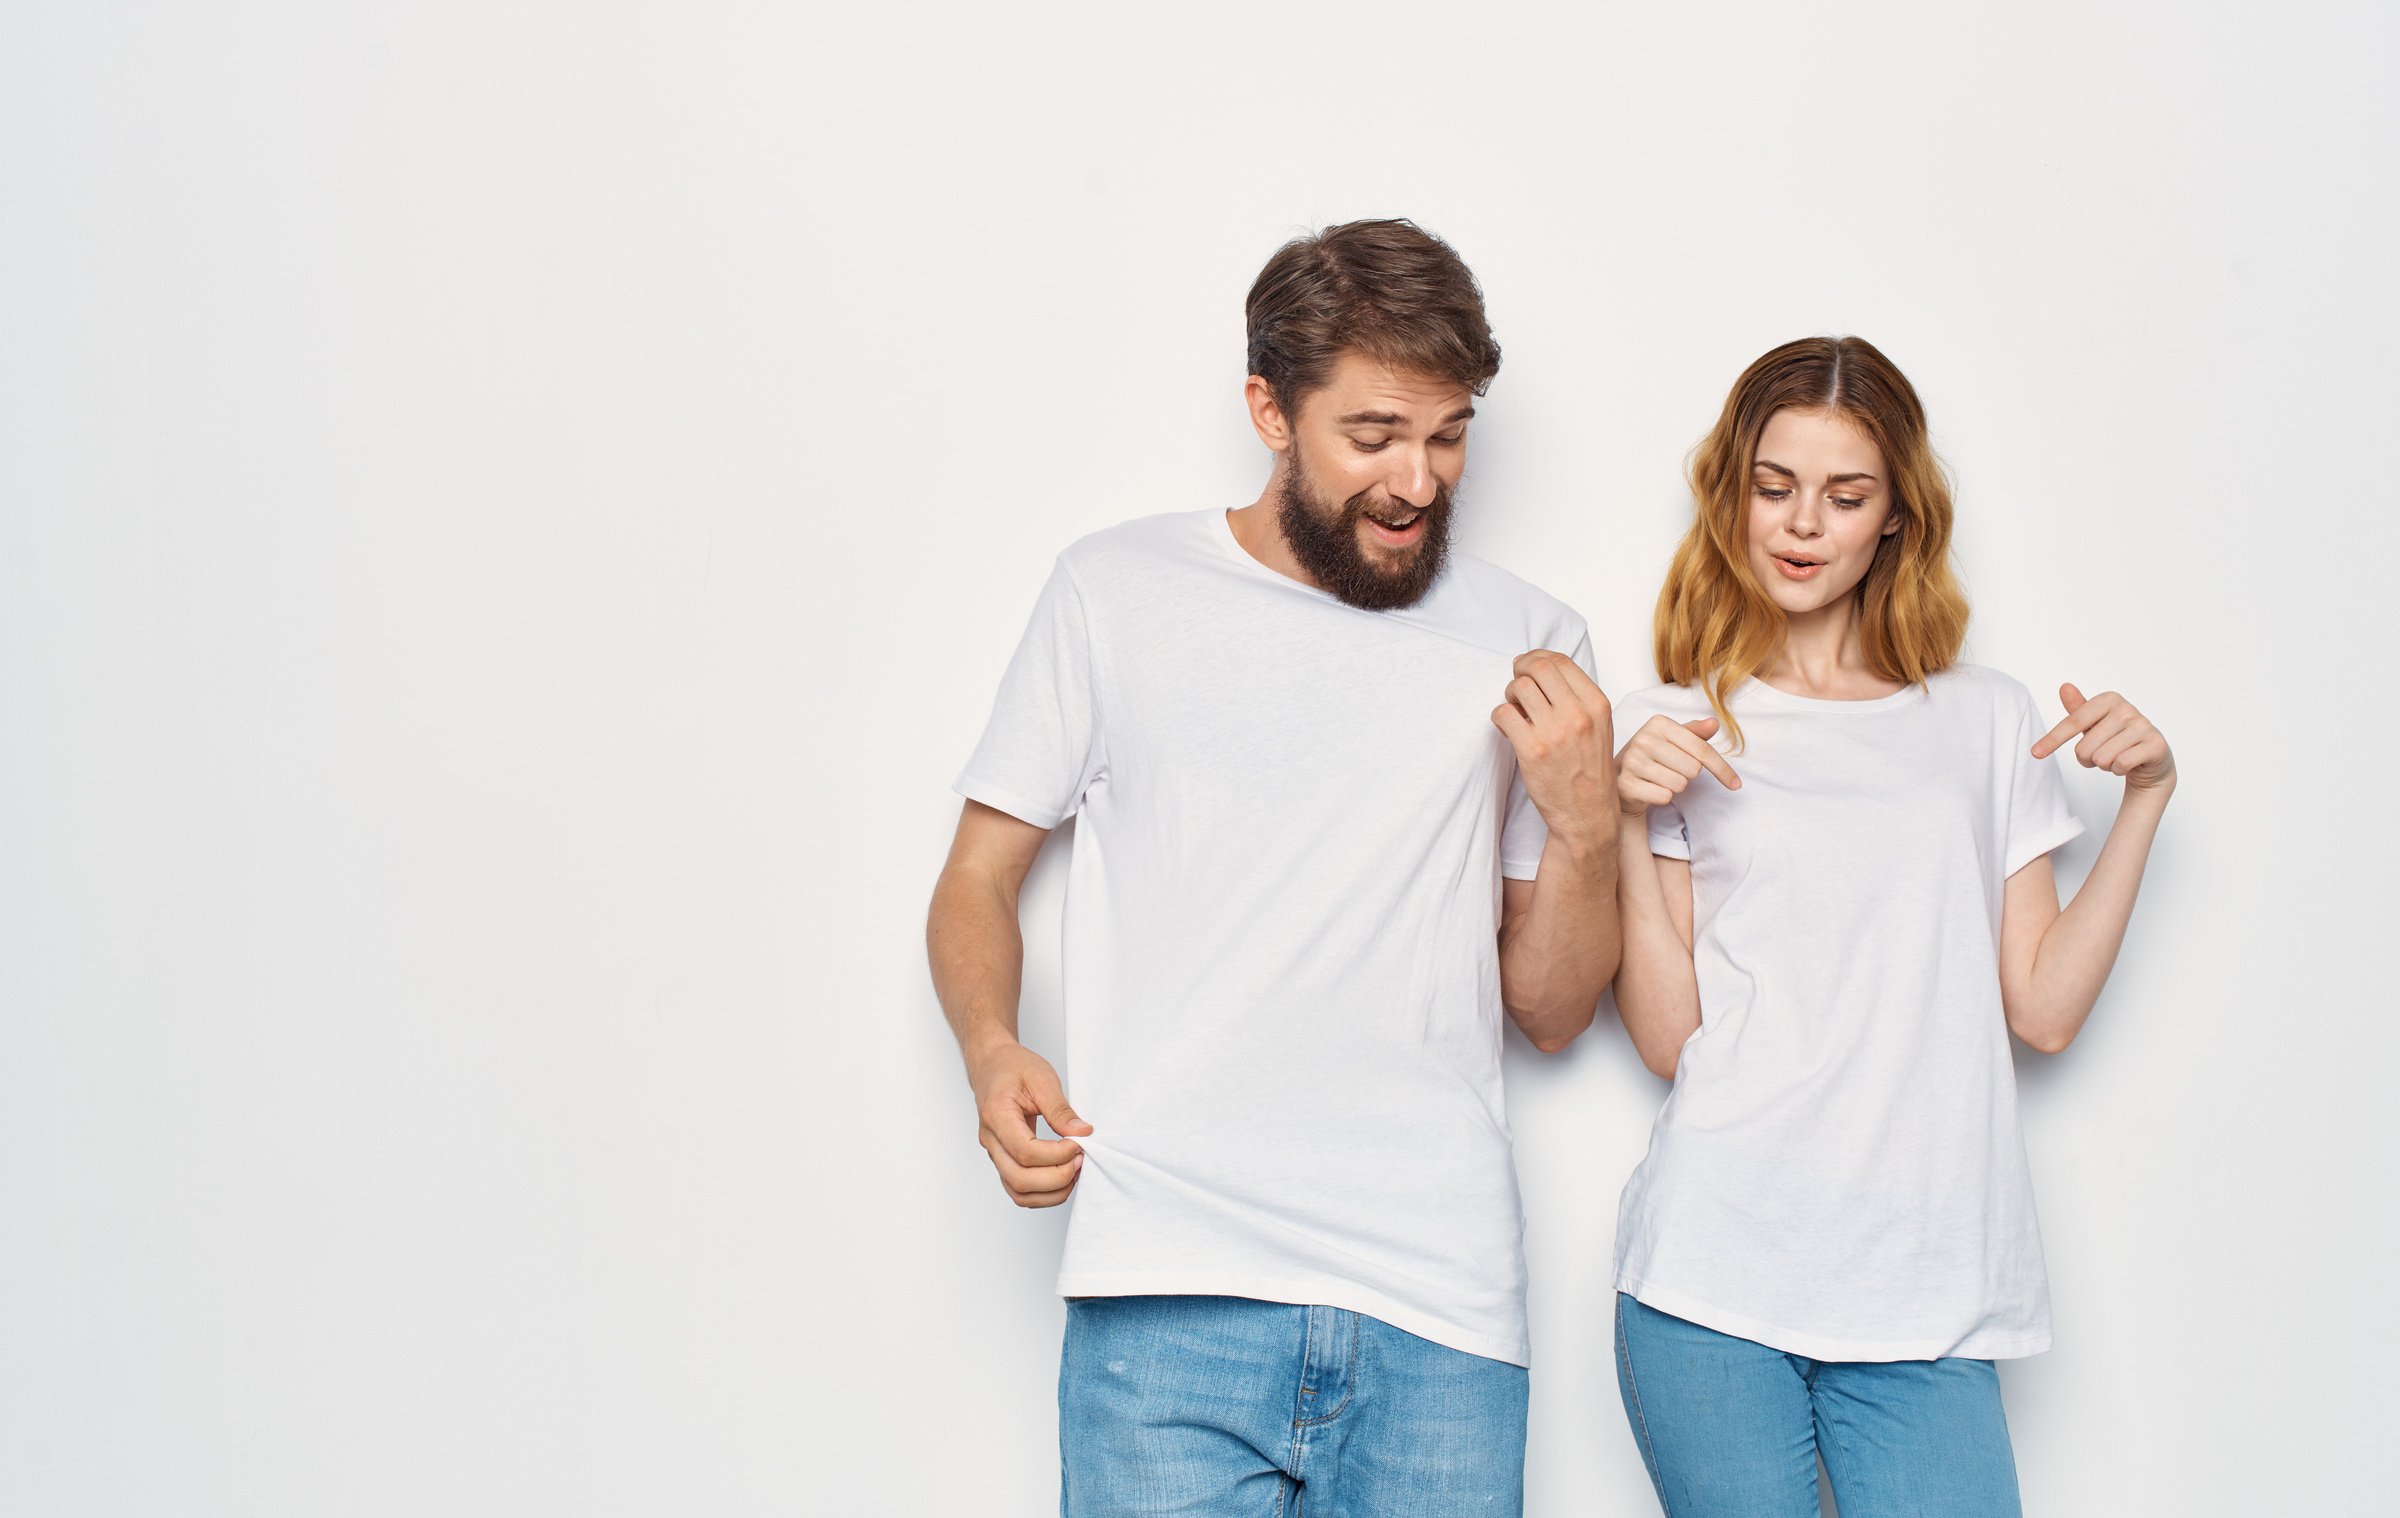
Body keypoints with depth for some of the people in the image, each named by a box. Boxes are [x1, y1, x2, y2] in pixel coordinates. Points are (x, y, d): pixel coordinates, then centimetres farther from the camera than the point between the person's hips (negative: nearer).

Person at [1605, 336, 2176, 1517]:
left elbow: (2042, 1010, 8)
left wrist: (2144, 798, 4)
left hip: (1927, 1294, 1)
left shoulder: (1987, 723, 14)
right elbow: (1668, 1038, 2)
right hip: (1715, 1279, -1)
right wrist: (1628, 830, -9)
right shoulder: (1671, 729, 8)